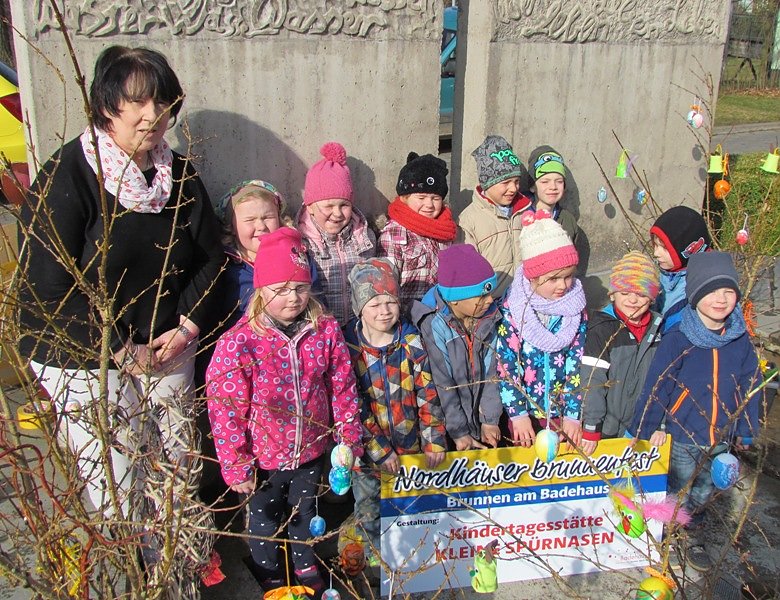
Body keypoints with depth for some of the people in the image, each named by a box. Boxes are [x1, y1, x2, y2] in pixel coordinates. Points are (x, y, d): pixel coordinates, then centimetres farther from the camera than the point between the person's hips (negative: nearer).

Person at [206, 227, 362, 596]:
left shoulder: (326, 331, -13)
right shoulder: (238, 343, -23)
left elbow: (343, 390, -3)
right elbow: (224, 411, -18)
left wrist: (349, 440, 1)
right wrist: (235, 467, -13)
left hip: (311, 452, 2)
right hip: (263, 458, -2)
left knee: (305, 512, 26)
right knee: (263, 518, 23)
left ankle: (306, 565, 53)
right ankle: (270, 576, 50)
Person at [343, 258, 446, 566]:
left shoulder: (411, 341, -8)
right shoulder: (348, 347, -14)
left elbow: (428, 393, -6)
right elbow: (353, 407, -13)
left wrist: (434, 440, -10)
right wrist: (379, 451, -15)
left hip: (411, 445, 1)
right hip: (368, 448, -1)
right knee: (370, 511, 16)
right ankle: (377, 553, 43)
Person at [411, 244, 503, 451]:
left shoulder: (489, 316, -7)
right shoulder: (433, 325, -23)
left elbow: (491, 372, -3)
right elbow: (442, 383, -19)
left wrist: (490, 420, -5)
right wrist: (459, 432, -15)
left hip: (481, 419, 5)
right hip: (448, 425, -4)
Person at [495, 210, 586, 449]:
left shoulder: (576, 308, -8)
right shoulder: (512, 309, -16)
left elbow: (578, 364, -7)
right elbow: (506, 365, -14)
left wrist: (573, 415, -10)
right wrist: (517, 414, -15)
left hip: (562, 410, 2)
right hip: (525, 409, -2)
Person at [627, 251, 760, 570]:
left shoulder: (741, 341, -6)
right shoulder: (677, 340, -20)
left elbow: (749, 387, 5)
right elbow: (657, 385, -14)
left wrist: (745, 432, 9)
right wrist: (650, 426, -9)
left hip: (721, 438, 4)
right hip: (682, 437, -4)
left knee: (703, 492, 23)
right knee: (678, 492, 15)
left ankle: (694, 533, 46)